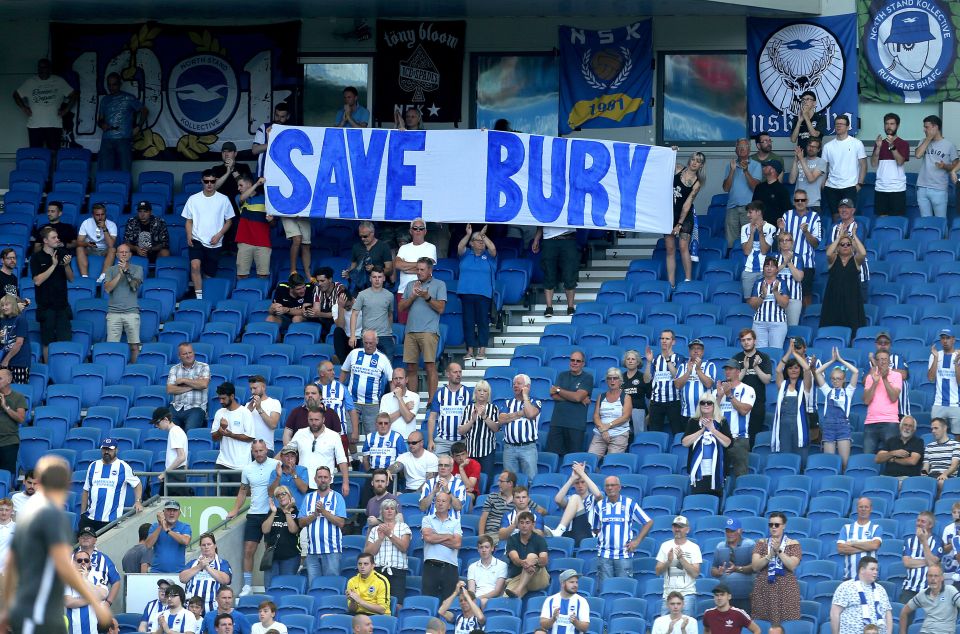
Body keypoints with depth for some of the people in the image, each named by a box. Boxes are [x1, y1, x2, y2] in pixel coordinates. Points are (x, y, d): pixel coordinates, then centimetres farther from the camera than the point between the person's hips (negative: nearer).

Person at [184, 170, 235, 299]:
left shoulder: (223, 200, 2)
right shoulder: (193, 199, 4)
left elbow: (229, 221, 7)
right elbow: (189, 221, 9)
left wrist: (219, 235, -7)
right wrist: (189, 236, -8)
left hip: (214, 244, 1)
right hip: (197, 240, -1)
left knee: (210, 275, 4)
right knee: (195, 265, -25)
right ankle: (199, 296, -24)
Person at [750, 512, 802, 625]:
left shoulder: (793, 544, 5)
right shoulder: (761, 543, 11)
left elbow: (792, 566, -8)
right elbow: (755, 567, 0)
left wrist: (779, 551, -14)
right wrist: (771, 553, -11)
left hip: (786, 590, -2)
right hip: (764, 589, 2)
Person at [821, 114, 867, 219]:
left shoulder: (856, 143, 1)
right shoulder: (828, 146, 9)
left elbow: (863, 165, 1)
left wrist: (860, 183, -7)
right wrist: (822, 184, -2)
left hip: (849, 187, -3)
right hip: (831, 187, 3)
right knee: (835, 216, 5)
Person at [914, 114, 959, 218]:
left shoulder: (949, 145, 0)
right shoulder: (924, 142, 11)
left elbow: (955, 166, 3)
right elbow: (918, 154, -8)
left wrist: (945, 166, -18)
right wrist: (928, 139, -6)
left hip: (939, 190, -4)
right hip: (922, 189, 4)